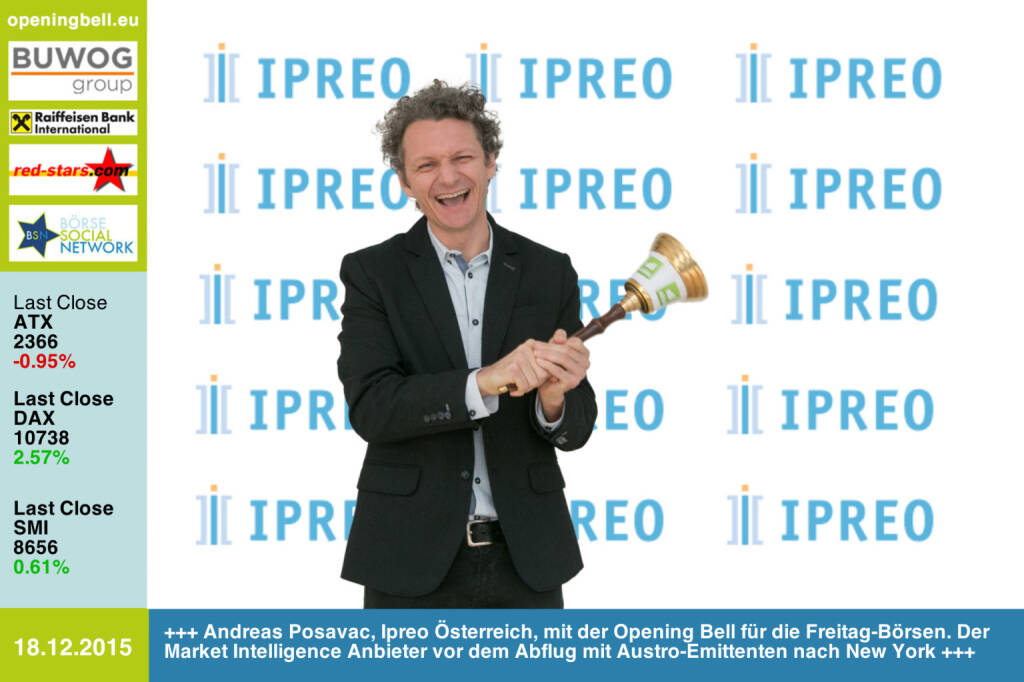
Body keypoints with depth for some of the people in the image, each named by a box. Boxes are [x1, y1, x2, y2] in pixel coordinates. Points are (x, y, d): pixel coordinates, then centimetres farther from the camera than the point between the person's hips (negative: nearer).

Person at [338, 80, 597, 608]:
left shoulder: (549, 273, 4)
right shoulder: (372, 273, -2)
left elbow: (575, 430, 5)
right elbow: (370, 408, -14)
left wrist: (553, 398, -19)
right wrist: (484, 382, -27)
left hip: (526, 558, 2)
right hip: (412, 560, -2)